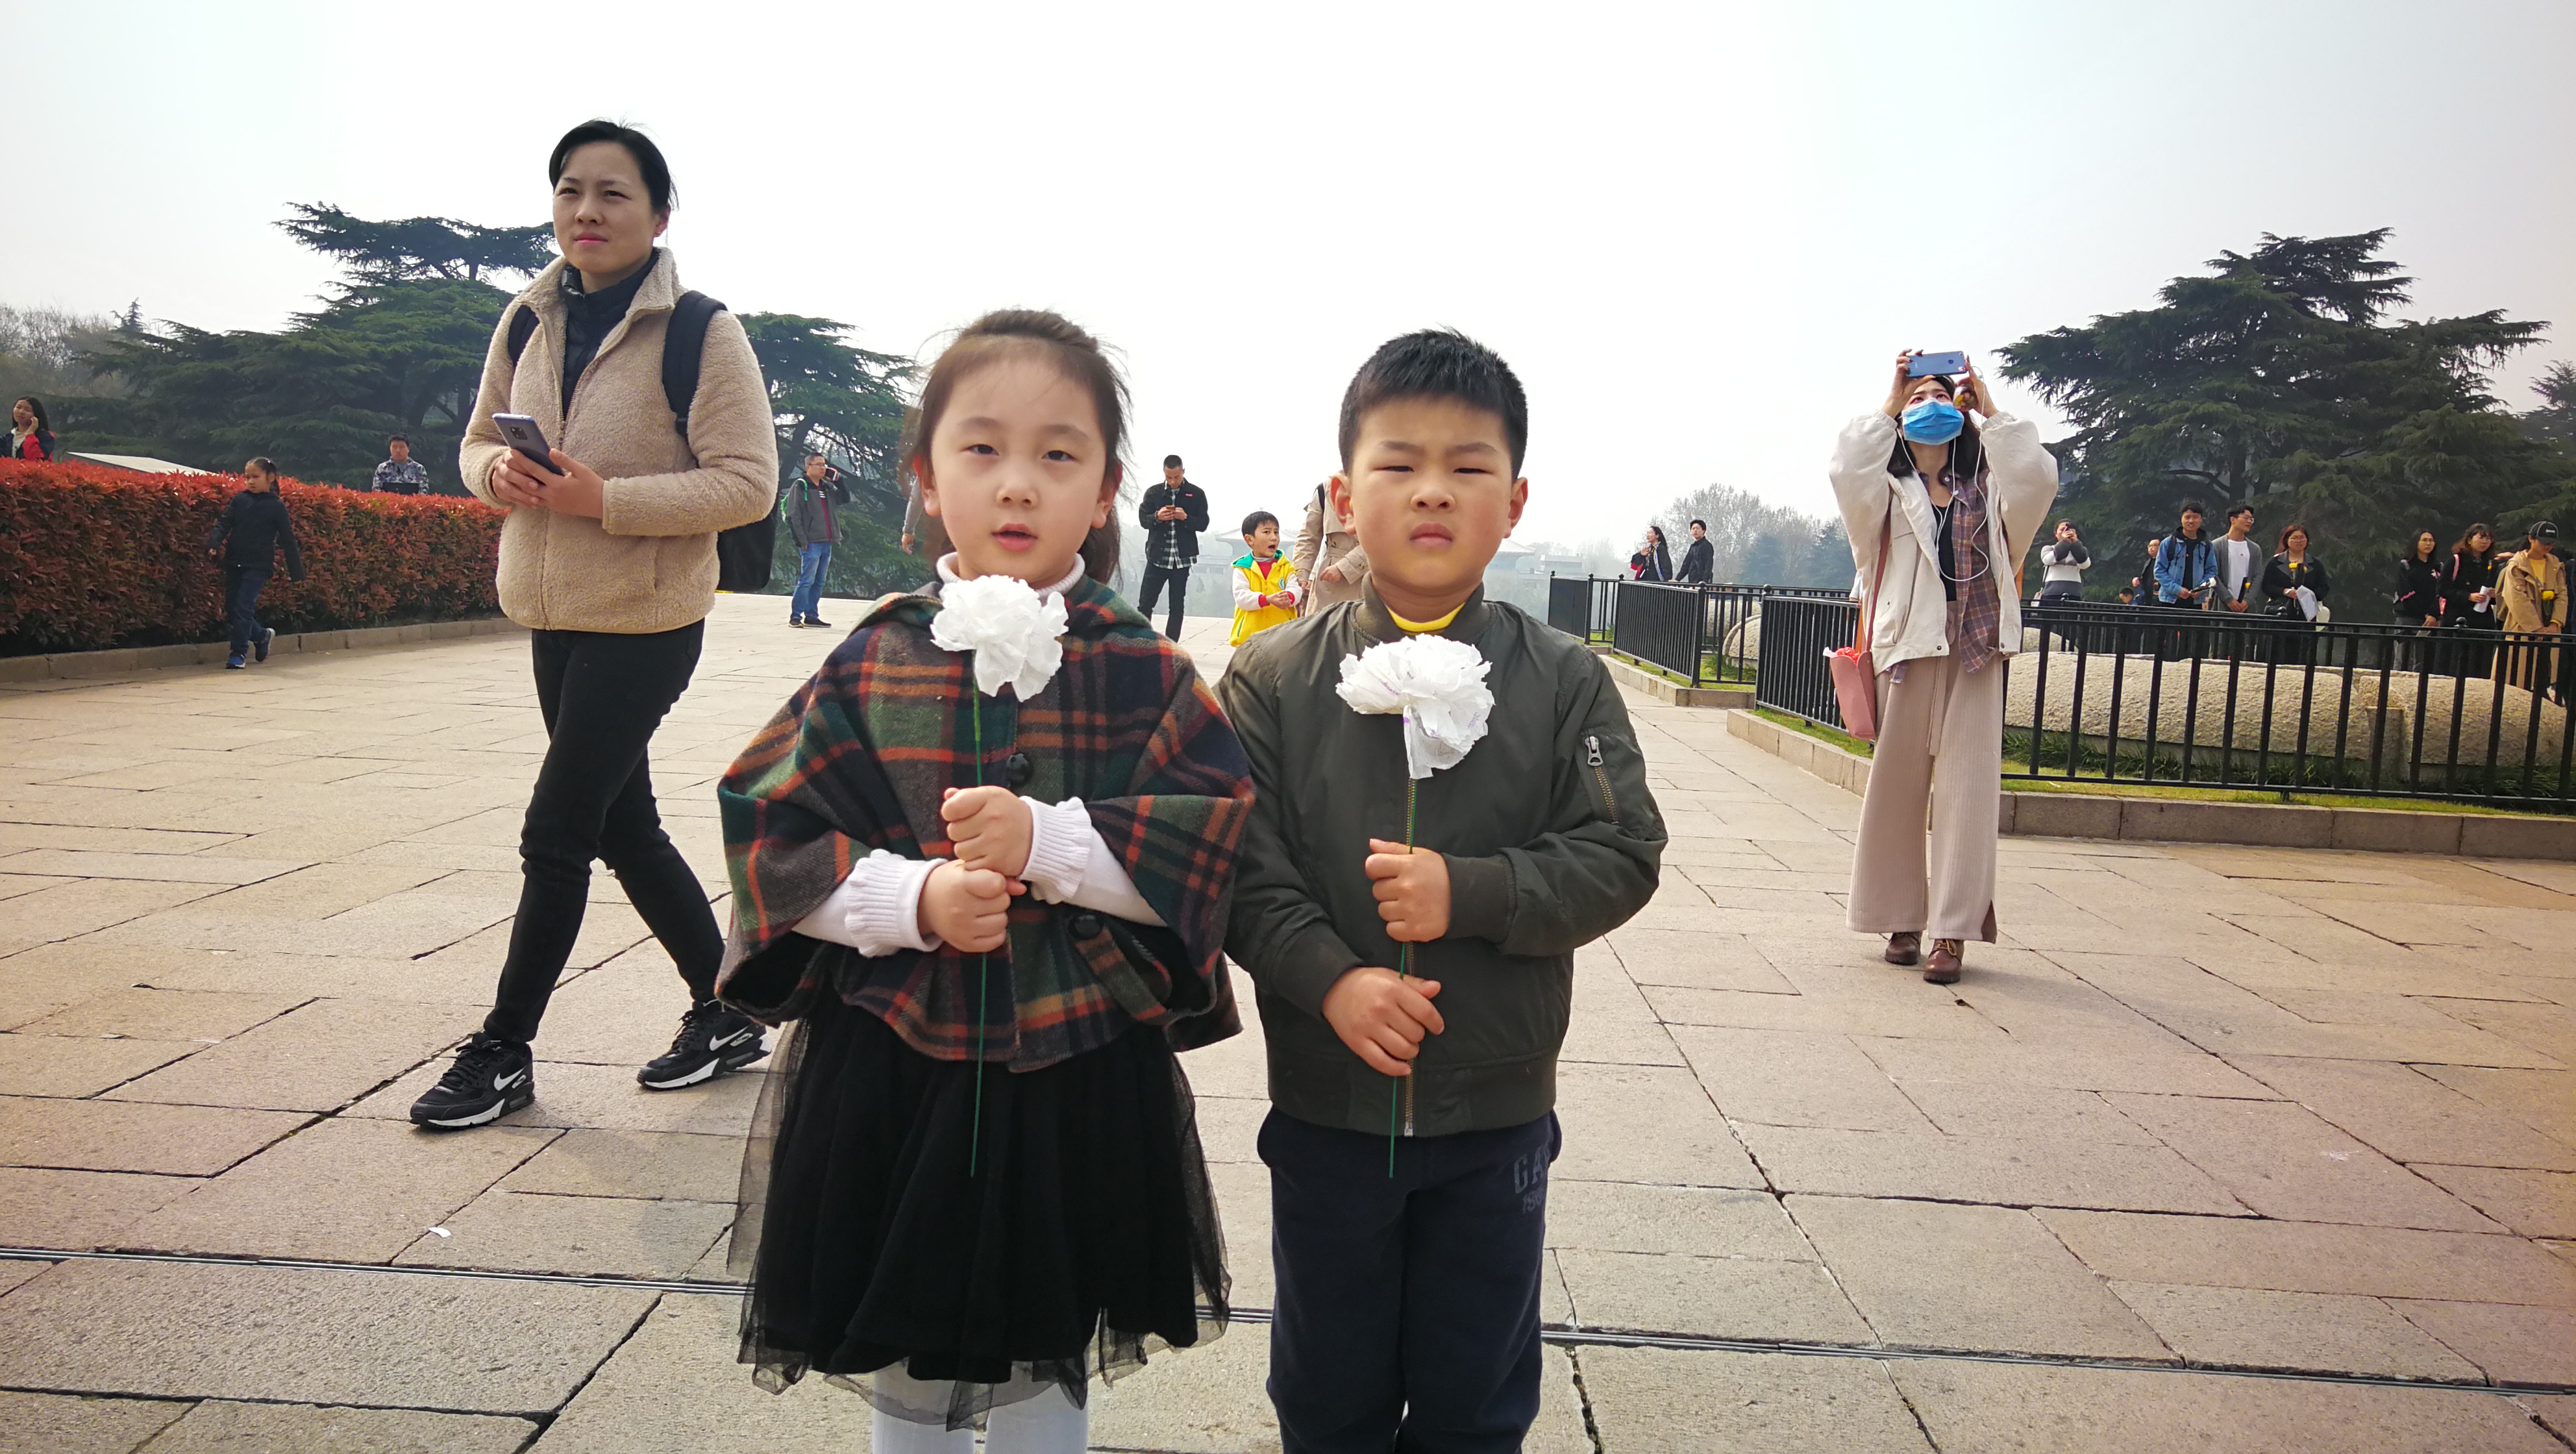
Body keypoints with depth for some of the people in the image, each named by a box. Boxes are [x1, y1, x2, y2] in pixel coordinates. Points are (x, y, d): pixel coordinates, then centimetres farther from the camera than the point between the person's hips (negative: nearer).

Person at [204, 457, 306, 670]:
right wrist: (214, 544, -16)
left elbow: (288, 540, 1)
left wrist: (296, 572, 0)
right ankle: (262, 636, 30)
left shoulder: (276, 506, -2)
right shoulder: (239, 500, 8)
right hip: (234, 563, 5)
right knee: (231, 608, 8)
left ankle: (239, 653, -2)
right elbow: (223, 524, 4)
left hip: (258, 566, -5)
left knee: (243, 608, -11)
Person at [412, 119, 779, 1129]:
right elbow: (478, 441, 16)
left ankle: (502, 1053, 12)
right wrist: (498, 472, -8)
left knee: (555, 833, -4)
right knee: (624, 828, 13)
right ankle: (725, 1015, 28)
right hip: (553, 615, 7)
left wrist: (607, 499, -24)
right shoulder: (526, 323, 7)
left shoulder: (702, 333, -12)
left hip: (647, 621, -7)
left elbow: (748, 482, -16)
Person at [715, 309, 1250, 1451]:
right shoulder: (874, 668, -2)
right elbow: (774, 846, -3)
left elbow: (1205, 849, -10)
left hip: (1079, 1081, -1)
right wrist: (913, 897, -20)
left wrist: (1045, 842, -23)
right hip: (890, 1071, 1)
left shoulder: (1142, 675, -5)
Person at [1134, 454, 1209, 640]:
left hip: (1182, 557, 0)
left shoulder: (1196, 494, 1)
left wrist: (1186, 517, -18)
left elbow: (1203, 524, 0)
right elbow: (1142, 519, 5)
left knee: (1177, 604, 5)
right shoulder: (1153, 493, 5)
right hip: (1157, 555, 1)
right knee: (1145, 603, -3)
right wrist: (1157, 517, -15)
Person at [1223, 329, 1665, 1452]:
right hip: (1324, 1105, 0)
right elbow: (1242, 866, -11)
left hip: (1498, 1109, 0)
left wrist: (1469, 893, -22)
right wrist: (1332, 979, -24)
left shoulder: (1564, 682, -6)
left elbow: (1621, 856, -10)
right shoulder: (1273, 680, -7)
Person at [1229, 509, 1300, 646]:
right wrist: (1267, 599, -25)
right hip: (1249, 636, -2)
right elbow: (1241, 597, -10)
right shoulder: (1243, 569, 1)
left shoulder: (1286, 567, 8)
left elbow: (1295, 589, -2)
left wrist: (1287, 597, -27)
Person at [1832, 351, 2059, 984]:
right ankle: (1902, 919, 14)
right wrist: (1889, 404, -2)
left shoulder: (1987, 489, 14)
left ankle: (1953, 931, -1)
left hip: (1974, 652, 1)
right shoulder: (1889, 489, 9)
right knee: (1896, 784, 2)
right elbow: (1848, 471, -11)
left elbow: (2038, 477, -5)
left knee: (1968, 787, -4)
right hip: (1907, 646, -1)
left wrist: (1990, 411, 2)